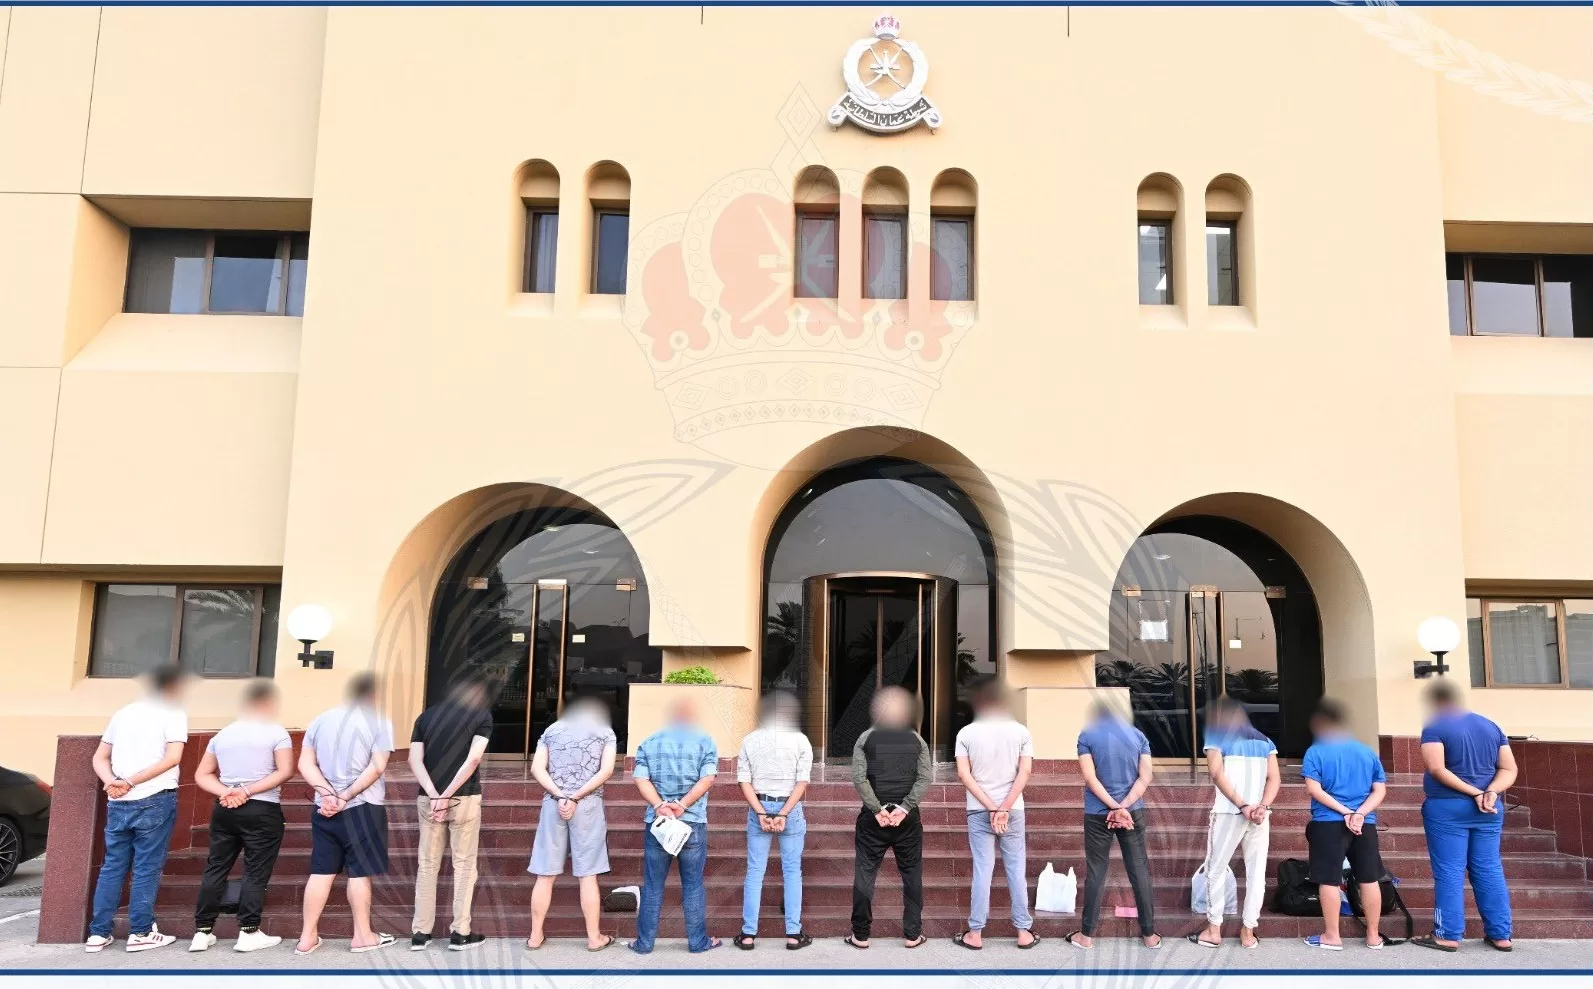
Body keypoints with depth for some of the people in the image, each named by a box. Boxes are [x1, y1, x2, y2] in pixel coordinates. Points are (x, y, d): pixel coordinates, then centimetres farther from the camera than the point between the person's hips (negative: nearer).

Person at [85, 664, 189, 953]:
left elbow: (100, 757, 13)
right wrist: (131, 782, -11)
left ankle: (98, 933, 13)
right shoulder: (173, 713, -3)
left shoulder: (123, 713, 16)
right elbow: (173, 757, -14)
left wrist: (111, 782, -3)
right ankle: (140, 933, 5)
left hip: (118, 803, 5)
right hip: (155, 801, -5)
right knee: (147, 868, 1)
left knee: (112, 867, 11)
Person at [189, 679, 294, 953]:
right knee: (256, 872, 1)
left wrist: (225, 792, -5)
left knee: (216, 868, 12)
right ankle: (248, 933, 3)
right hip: (262, 811, -5)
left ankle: (202, 932, 16)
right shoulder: (276, 732, -5)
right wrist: (248, 791, -13)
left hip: (224, 809, 5)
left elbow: (201, 775, 9)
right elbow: (285, 771, -15)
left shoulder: (222, 734, 11)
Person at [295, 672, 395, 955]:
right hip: (362, 808, -4)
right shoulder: (379, 721, -5)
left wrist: (328, 793, -6)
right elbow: (377, 767, -14)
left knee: (321, 871, 11)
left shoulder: (320, 719, 10)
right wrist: (346, 797, -12)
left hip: (324, 808, 5)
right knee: (360, 872, 4)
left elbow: (305, 764, 4)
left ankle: (308, 936, 15)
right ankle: (362, 936, 12)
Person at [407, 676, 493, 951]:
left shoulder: (427, 715, 11)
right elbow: (473, 758, -13)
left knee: (427, 865, 12)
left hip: (427, 798, 3)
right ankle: (460, 933, 10)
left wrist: (434, 794, -9)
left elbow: (414, 760, 0)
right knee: (464, 864, 7)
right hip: (464, 798, -3)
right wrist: (447, 795, -12)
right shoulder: (482, 715, 1)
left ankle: (420, 933, 16)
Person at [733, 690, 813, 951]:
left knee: (754, 871, 6)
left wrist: (761, 813, -8)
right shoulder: (800, 740, -2)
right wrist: (784, 814, -12)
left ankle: (748, 934, 9)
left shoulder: (749, 741, 3)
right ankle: (793, 934, 8)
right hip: (791, 809, -1)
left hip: (758, 808, 1)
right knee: (792, 871, 7)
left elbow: (744, 782, -4)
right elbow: (802, 783, -9)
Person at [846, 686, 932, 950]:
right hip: (908, 818, 1)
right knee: (912, 875, 11)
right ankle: (912, 934, 14)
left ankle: (860, 935, 10)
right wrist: (904, 808, -9)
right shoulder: (916, 739, 4)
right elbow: (925, 778, -5)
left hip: (873, 817, -1)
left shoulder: (866, 738, 0)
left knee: (865, 874, 6)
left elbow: (858, 777, -9)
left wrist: (877, 809, -9)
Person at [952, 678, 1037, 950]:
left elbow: (963, 774, -9)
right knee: (1016, 870, 8)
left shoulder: (966, 733, -3)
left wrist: (991, 808, -11)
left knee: (982, 870, 3)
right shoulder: (1020, 731, -1)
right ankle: (1024, 932, 14)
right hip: (1013, 810, 1)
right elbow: (1025, 772, -9)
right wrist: (1004, 808, -13)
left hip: (978, 811, 0)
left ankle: (975, 934, 7)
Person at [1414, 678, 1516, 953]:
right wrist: (1491, 792, -9)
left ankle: (1448, 935, 1)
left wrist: (1474, 792, -13)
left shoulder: (1435, 728, -7)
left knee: (1449, 872, -2)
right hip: (1488, 811, 6)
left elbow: (1437, 769, -17)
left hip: (1447, 808, -5)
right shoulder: (1491, 726, 11)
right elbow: (1509, 769, 5)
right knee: (1489, 870, 11)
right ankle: (1500, 935, 14)